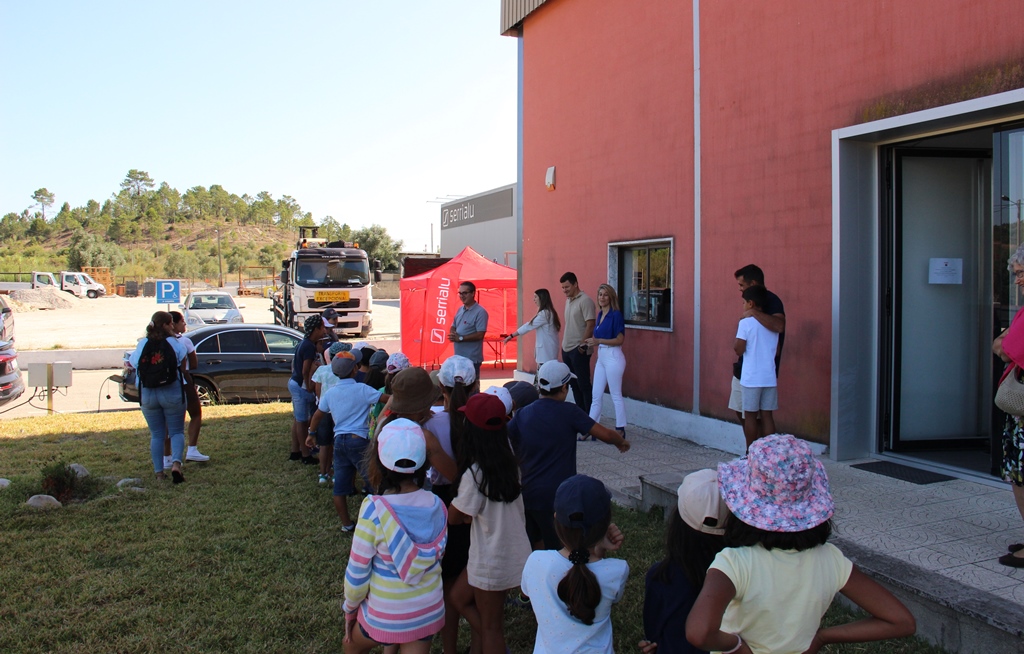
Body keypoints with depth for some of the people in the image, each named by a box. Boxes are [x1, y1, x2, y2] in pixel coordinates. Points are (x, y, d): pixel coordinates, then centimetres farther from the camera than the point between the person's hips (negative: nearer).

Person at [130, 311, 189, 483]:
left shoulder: (142, 344, 1)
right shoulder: (174, 343, -6)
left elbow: (132, 364, 5)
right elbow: (182, 368, -5)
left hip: (147, 395, 3)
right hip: (172, 393, -3)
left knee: (156, 435, 13)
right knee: (177, 431, 6)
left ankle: (159, 472, 12)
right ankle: (176, 463, -16)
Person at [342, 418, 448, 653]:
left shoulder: (374, 509, -23)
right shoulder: (436, 505, -11)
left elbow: (356, 573, -16)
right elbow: (437, 556, 1)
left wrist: (349, 609, 2)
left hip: (385, 616, -3)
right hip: (430, 611, 3)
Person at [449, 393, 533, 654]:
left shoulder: (475, 473, -26)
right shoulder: (509, 461, -4)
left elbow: (454, 517, -13)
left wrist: (468, 516, 5)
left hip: (492, 559, -7)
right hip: (513, 551, 7)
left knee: (490, 627, 10)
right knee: (459, 596, 24)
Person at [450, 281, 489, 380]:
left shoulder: (480, 312, -13)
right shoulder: (460, 310, 12)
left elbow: (480, 335, -19)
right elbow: (453, 326, 19)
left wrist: (460, 338, -19)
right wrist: (452, 334, -5)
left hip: (472, 358, -8)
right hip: (458, 356, 8)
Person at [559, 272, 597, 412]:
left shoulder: (585, 301, -12)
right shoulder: (568, 301, 14)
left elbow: (590, 325, -17)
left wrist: (582, 345, -16)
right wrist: (564, 343, 14)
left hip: (578, 350, -9)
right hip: (567, 348, 9)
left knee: (583, 384, -4)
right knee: (574, 384, 13)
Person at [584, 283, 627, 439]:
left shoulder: (616, 315, -10)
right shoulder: (600, 315, 12)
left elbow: (620, 339, -14)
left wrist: (598, 341, -20)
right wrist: (591, 343, 3)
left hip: (613, 356, -8)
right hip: (601, 357, 8)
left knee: (616, 395, 1)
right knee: (596, 395, 9)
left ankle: (620, 429, 10)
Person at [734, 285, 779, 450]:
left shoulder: (746, 322, -9)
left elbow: (739, 349, -13)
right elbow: (776, 349, 12)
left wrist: (735, 339, 5)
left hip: (751, 378, -5)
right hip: (769, 377, 5)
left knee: (750, 415, 4)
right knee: (767, 415, 8)